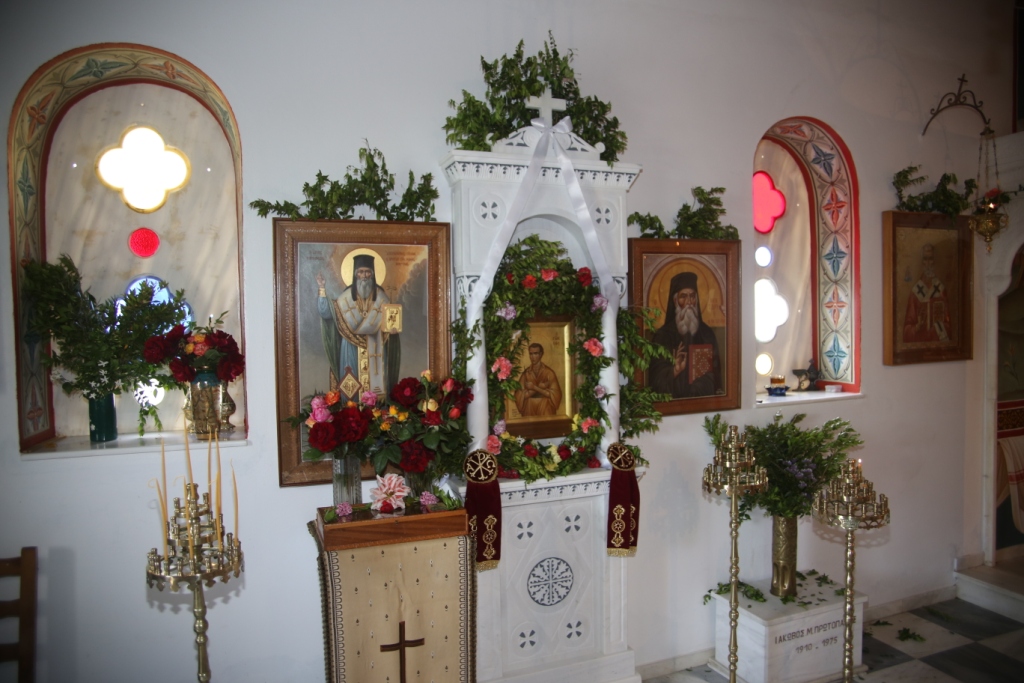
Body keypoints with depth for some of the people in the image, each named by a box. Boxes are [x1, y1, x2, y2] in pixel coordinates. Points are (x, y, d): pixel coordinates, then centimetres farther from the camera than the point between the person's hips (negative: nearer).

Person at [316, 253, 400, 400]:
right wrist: (323, 290, -12)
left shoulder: (380, 296, 5)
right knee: (351, 387, -1)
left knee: (374, 382, -1)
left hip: (374, 348, 0)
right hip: (352, 348, 0)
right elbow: (327, 312, -4)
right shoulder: (347, 295, 4)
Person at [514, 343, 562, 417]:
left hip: (546, 412, -1)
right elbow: (520, 395, -5)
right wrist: (540, 387, -13)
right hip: (529, 411, 1)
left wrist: (534, 388, -14)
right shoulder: (525, 373, 1)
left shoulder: (549, 372, -4)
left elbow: (554, 394, -8)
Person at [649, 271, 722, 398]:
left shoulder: (707, 334, 11)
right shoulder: (663, 335, -1)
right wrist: (674, 371, -21)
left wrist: (719, 391, -1)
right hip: (675, 400, -3)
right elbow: (657, 378, -5)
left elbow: (716, 374, 15)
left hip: (705, 399, 3)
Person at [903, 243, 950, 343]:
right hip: (919, 341, -1)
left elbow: (947, 321, 6)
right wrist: (916, 328, -16)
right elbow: (907, 327, 2)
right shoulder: (915, 291, 2)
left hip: (938, 342, 1)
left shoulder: (941, 289, 4)